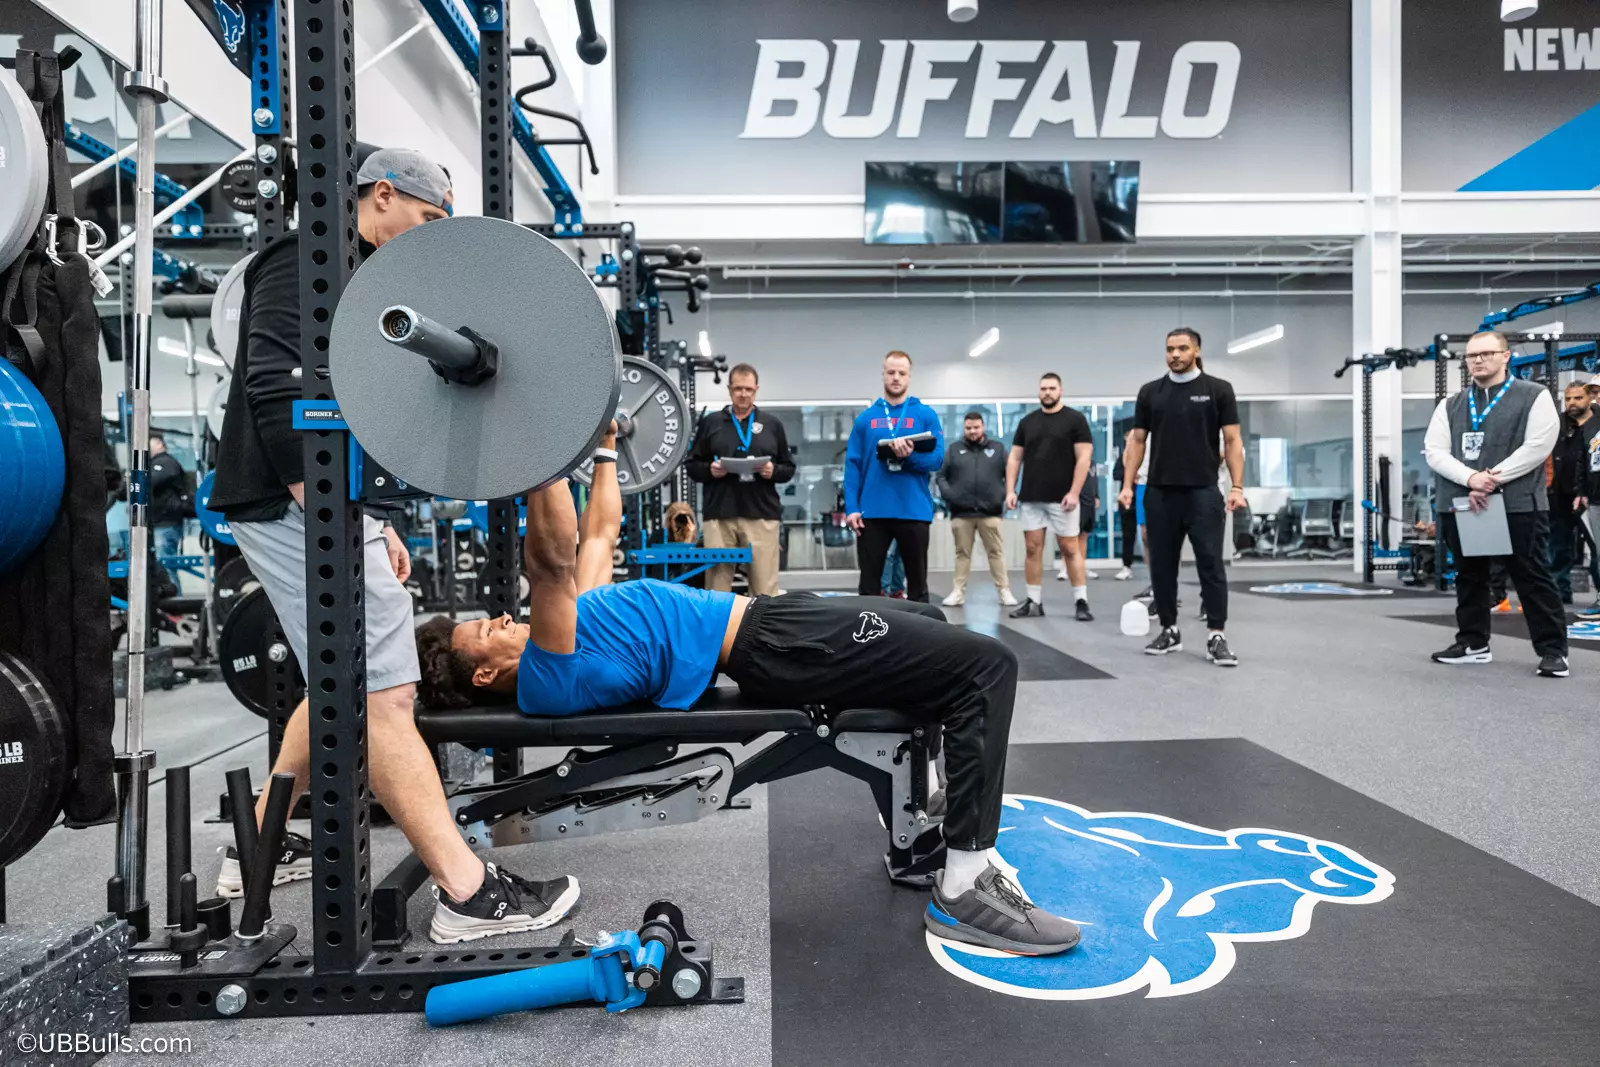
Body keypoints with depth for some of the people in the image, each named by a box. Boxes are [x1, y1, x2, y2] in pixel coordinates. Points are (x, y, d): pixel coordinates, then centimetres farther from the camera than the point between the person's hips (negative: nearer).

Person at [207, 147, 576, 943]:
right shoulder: (311, 258, -7)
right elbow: (276, 389, -21)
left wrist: (376, 523, 21)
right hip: (299, 507, -11)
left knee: (349, 687, 18)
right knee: (383, 695, -12)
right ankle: (469, 894, -9)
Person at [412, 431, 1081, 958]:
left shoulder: (561, 630, 15)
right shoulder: (545, 679, -14)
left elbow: (599, 535, 24)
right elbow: (551, 561, -30)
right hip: (775, 648, -10)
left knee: (929, 622, 26)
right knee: (986, 664, -15)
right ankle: (961, 889, -8)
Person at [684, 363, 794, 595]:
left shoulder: (773, 425, 13)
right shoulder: (711, 422, 11)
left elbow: (789, 468, 14)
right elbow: (691, 464, 11)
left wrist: (774, 471, -7)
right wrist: (709, 470, -9)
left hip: (762, 514, 0)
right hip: (719, 514, 0)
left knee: (765, 584, -1)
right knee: (717, 581, 3)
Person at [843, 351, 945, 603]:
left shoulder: (926, 415, 4)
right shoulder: (865, 418, 7)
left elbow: (937, 458, -2)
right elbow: (853, 464, 3)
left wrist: (909, 455, -21)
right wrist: (851, 507, -7)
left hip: (914, 510, -1)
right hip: (872, 511, 1)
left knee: (917, 582, 9)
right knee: (868, 582, 8)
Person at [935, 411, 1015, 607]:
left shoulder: (998, 449, 9)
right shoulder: (953, 450, 9)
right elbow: (940, 476, 7)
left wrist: (1004, 494, -6)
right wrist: (948, 495, -8)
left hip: (990, 512, 0)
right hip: (961, 512, 1)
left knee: (996, 552, 3)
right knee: (962, 553, 7)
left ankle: (1004, 590, 8)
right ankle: (959, 591, 11)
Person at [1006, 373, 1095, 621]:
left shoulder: (1075, 419, 0)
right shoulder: (1027, 422, 11)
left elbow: (1084, 457, -6)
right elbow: (1014, 458, 11)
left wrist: (1074, 492, -14)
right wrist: (1010, 490, 1)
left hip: (1062, 498, -4)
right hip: (1031, 498, 4)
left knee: (1070, 548, -1)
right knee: (1032, 548, 4)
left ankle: (1081, 601, 4)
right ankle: (1034, 602, 11)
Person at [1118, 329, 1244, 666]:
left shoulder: (1218, 390, 2)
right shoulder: (1150, 392, 8)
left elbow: (1232, 441, -1)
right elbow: (1137, 440, 9)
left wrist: (1237, 487, -10)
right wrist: (1127, 484, 0)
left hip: (1203, 492, -3)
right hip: (1160, 493, 3)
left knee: (1211, 565, -4)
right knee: (1162, 565, 7)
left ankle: (1216, 637, 1)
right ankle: (1169, 631, 19)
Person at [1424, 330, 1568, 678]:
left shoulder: (1534, 397, 2)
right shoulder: (1450, 405, 13)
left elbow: (1537, 447, -9)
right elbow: (1435, 451, 3)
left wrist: (1493, 480, -15)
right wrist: (1470, 478, -13)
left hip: (1518, 504, -4)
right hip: (1460, 505, 4)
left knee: (1532, 578, -1)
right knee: (1469, 577, 11)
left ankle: (1552, 649, 6)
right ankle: (1472, 643, 22)